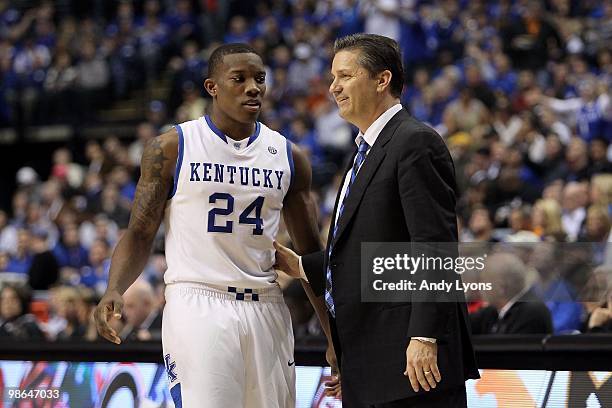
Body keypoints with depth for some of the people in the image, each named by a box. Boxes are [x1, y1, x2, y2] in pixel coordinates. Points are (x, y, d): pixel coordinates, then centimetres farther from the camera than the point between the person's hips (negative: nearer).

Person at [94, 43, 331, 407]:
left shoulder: (289, 157, 10)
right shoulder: (171, 148, 1)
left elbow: (310, 253, 14)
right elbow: (140, 234, 2)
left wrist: (336, 337, 7)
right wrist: (115, 291, -17)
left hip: (266, 308, 4)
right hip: (197, 304, -4)